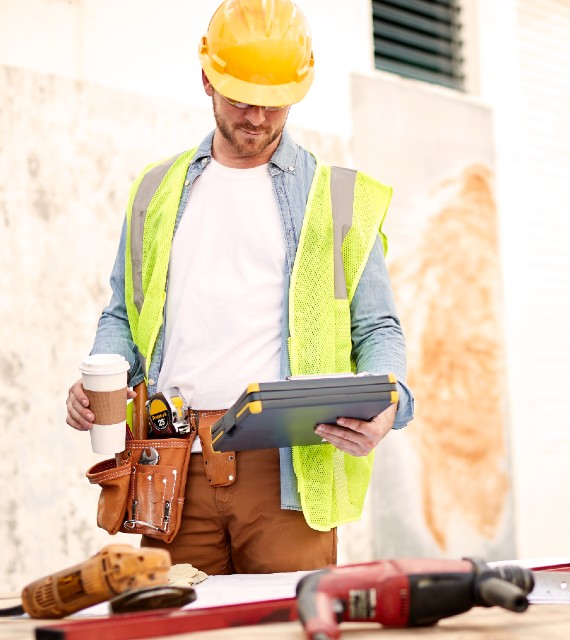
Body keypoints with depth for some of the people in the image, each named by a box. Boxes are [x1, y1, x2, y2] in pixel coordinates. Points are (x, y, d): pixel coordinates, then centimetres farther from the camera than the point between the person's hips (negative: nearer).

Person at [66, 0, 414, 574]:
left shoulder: (340, 197, 10)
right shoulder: (157, 191, 18)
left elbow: (377, 329, 9)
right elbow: (123, 316, 22)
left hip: (288, 465, -2)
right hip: (174, 462, 2)